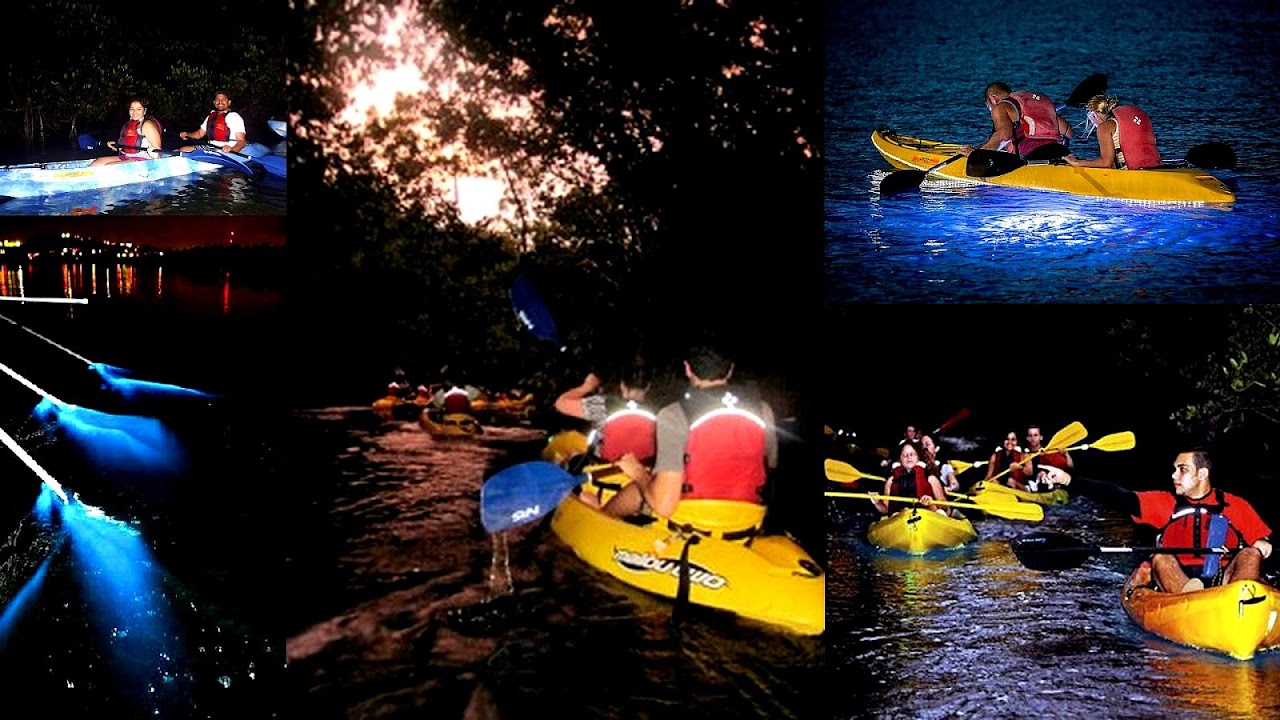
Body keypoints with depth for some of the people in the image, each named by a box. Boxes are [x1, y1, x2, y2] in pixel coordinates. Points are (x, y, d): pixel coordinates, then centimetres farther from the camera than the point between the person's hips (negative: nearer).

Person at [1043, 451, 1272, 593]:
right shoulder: (1165, 503, 10)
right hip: (1177, 581, 0)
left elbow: (1265, 539, 13)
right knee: (1160, 558, -25)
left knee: (1250, 554, -21)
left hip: (1224, 583, 0)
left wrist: (1263, 544, -12)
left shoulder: (1235, 506, 10)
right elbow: (1118, 497, 1)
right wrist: (1068, 480, -8)